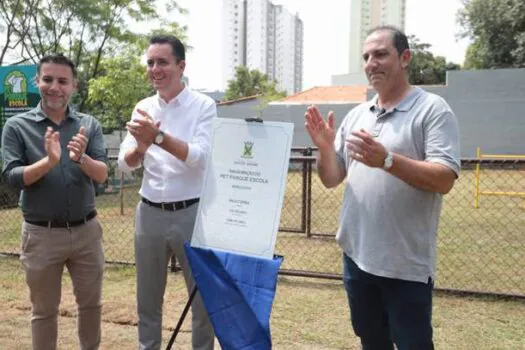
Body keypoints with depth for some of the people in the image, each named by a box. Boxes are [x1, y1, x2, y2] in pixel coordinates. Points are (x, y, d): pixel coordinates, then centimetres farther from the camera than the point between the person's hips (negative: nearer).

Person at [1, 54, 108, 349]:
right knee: (44, 311, 13)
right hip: (41, 234, -2)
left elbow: (102, 175, -9)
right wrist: (49, 161, -28)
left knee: (91, 304, 17)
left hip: (87, 230, 2)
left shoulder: (89, 125, -1)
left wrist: (81, 158, -30)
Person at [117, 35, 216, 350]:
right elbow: (125, 164, 1)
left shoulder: (203, 106, -5)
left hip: (191, 213, -4)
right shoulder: (143, 108, 7)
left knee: (203, 295, 9)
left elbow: (200, 157, -18)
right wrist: (141, 146, -19)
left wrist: (158, 136, -27)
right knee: (148, 298, 17)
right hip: (150, 213, 4)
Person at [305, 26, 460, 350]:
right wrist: (325, 148, -11)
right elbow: (332, 179, 9)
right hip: (357, 256, 6)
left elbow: (444, 180, -18)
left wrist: (386, 160, -30)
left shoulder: (433, 109, -8)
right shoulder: (356, 115, 9)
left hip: (406, 265, -5)